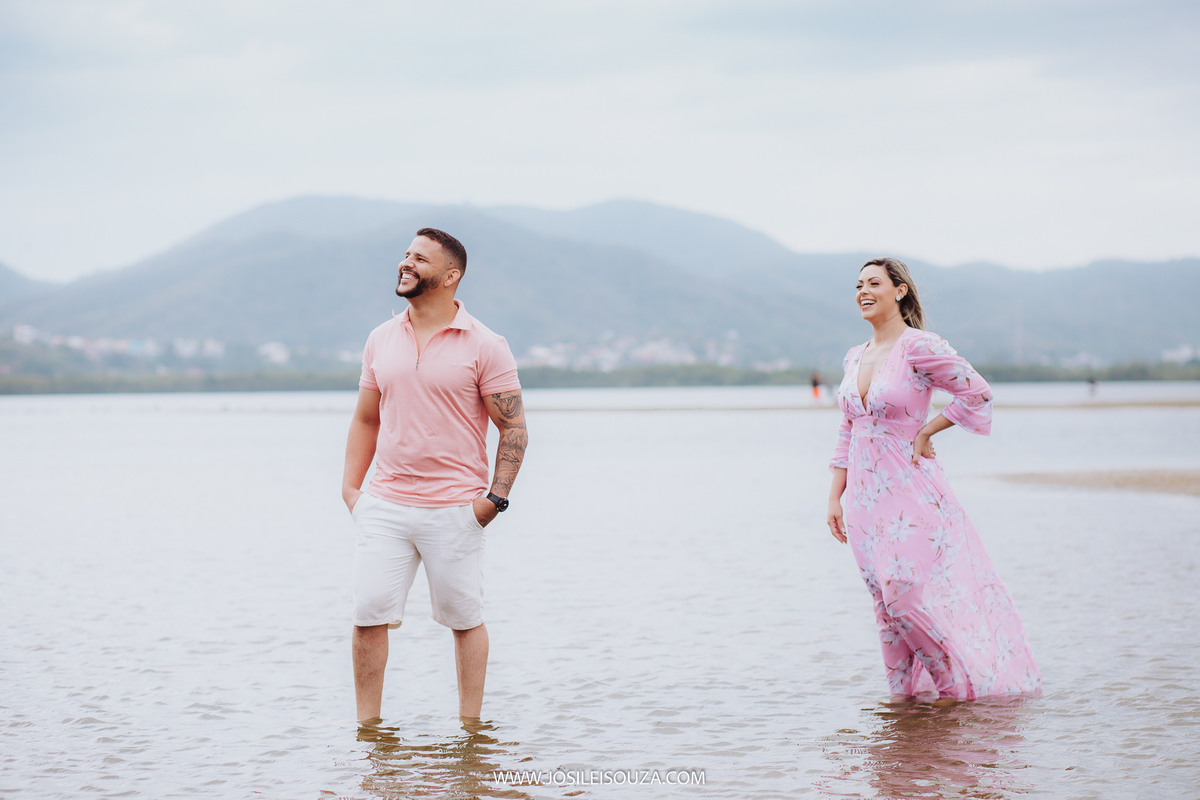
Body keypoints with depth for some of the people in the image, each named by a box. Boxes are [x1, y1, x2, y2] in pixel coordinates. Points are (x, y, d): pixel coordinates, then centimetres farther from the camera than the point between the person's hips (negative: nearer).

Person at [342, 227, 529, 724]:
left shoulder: (484, 347, -3)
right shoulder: (381, 340, 10)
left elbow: (513, 427, -2)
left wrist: (496, 497, -10)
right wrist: (350, 484, 8)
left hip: (454, 510, -3)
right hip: (383, 505, 3)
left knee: (464, 619, 6)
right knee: (369, 613, -4)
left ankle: (470, 726, 18)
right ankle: (367, 729, 6)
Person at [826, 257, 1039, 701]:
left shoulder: (919, 347, -9)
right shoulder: (855, 357, 12)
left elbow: (976, 392, -12)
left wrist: (924, 433, -8)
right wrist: (835, 497, 12)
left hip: (909, 489, -7)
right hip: (865, 494, 7)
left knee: (913, 589, -11)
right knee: (890, 597, 7)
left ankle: (957, 681, 6)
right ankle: (913, 684, 18)